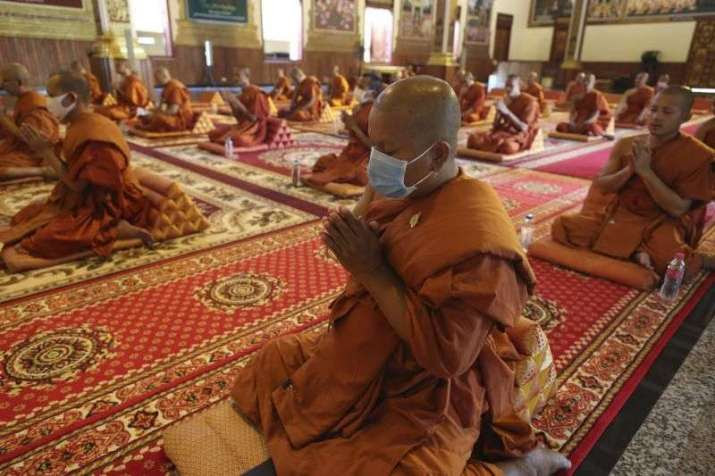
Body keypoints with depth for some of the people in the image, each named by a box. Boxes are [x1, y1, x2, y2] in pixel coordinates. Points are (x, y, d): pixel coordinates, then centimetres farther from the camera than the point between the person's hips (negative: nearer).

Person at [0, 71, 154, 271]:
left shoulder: (94, 132, -22)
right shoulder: (81, 126, 8)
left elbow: (78, 185, -20)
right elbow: (72, 176, 11)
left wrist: (47, 152, -12)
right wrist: (47, 149, 2)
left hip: (100, 209, -10)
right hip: (83, 200, 10)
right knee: (21, 220, 19)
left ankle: (111, 232, -13)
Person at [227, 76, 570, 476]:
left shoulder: (479, 236, -29)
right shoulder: (407, 192, -3)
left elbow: (446, 356, -31)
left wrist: (371, 269, -29)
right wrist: (355, 245, -12)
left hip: (428, 399, -8)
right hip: (372, 359, 9)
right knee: (272, 361, 17)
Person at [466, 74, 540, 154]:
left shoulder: (529, 101, -6)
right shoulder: (505, 100, 12)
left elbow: (523, 128, -17)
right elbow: (495, 125, 12)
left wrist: (506, 112, -22)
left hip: (520, 137, -5)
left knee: (508, 146, -42)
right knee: (474, 137, -19)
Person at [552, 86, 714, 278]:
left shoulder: (697, 156, -9)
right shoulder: (626, 144, 1)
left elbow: (678, 209, -15)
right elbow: (601, 186, 1)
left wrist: (645, 171, -21)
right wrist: (630, 170, -18)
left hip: (659, 224, -3)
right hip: (616, 213, 4)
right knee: (561, 225, -19)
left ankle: (635, 252, -5)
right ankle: (636, 252, -11)